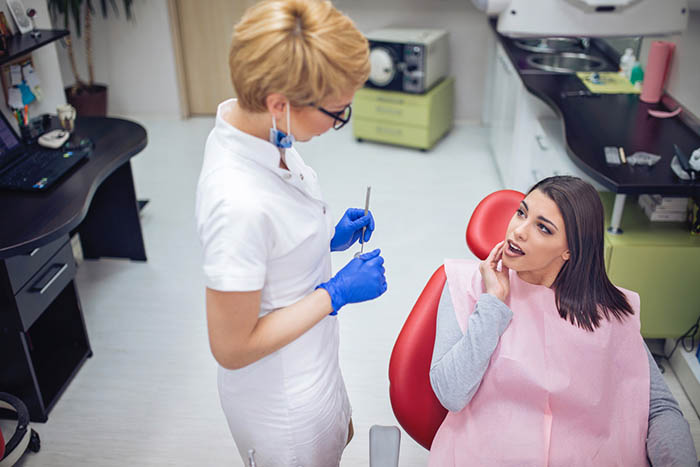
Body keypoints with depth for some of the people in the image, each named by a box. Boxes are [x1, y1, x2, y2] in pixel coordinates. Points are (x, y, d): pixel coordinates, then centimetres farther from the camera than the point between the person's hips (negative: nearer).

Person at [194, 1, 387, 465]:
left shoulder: (251, 123, -12)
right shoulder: (239, 203, -39)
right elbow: (232, 348, -28)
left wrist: (327, 238, -5)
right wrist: (336, 293, -24)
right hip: (284, 405, -7)